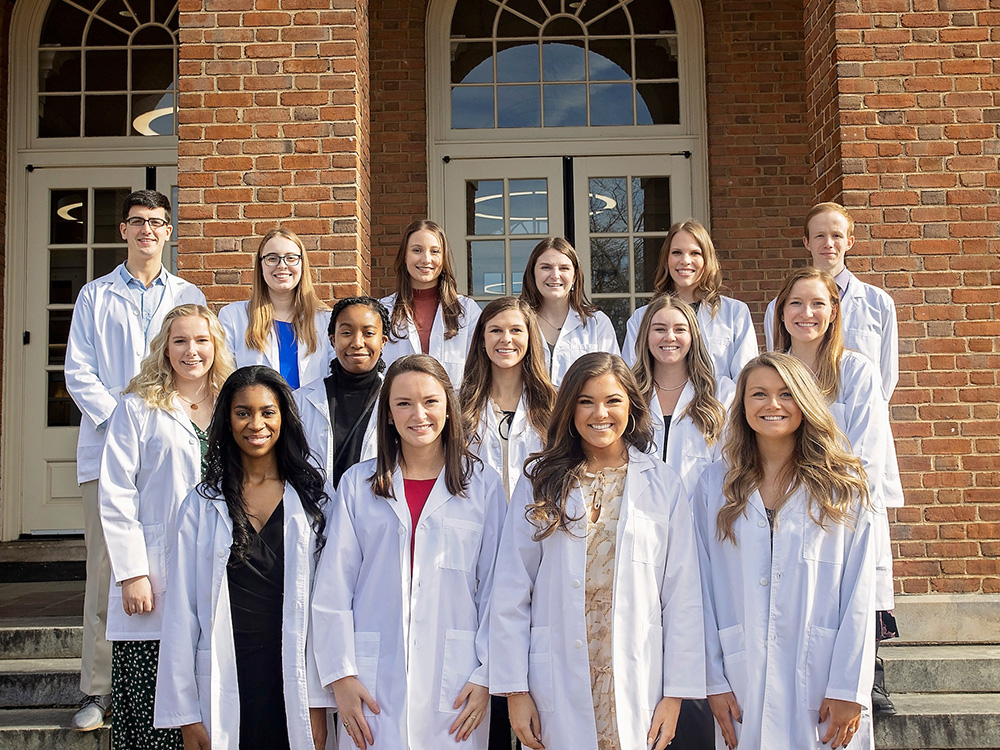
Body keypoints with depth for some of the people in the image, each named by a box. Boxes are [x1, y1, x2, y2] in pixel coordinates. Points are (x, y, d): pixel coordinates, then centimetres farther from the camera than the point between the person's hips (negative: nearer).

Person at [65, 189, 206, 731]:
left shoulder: (189, 297, 15)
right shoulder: (95, 296, 13)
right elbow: (78, 371, 5)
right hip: (108, 448, 0)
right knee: (105, 570, -2)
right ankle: (98, 692, 6)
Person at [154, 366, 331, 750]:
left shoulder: (312, 500, 2)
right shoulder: (202, 504, 3)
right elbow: (182, 611, 1)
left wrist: (318, 699, -5)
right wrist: (185, 714, -3)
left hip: (293, 684, 0)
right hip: (225, 686, 0)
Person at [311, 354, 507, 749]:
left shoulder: (484, 485, 3)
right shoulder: (357, 483, 5)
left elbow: (496, 590, 3)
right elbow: (332, 589, 3)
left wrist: (485, 676, -3)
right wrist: (340, 675, -2)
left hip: (455, 681, 0)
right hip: (374, 683, 1)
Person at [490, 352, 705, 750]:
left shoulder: (663, 486, 1)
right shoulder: (540, 482, 2)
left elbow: (682, 596, 1)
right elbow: (511, 593, 0)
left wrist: (675, 694, -3)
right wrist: (514, 689, -4)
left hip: (636, 685, 0)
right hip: (555, 687, 0)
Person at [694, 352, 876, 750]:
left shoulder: (844, 485, 0)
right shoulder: (714, 485, 3)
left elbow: (860, 593, -3)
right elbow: (704, 587, 1)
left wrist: (848, 689, -8)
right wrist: (714, 681, -4)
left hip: (821, 679, -1)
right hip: (742, 683, 1)